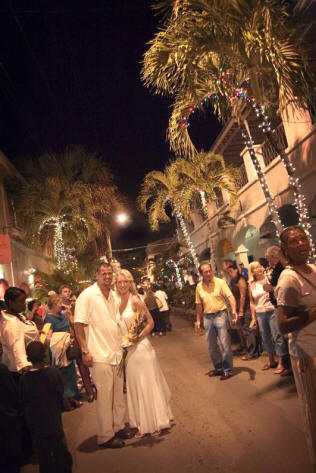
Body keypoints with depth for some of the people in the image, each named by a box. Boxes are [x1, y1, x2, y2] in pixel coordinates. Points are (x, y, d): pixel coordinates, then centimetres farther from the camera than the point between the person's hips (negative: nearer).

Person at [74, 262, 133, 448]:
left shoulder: (114, 296, 10)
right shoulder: (87, 296, -10)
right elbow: (78, 325, -12)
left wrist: (122, 346, 14)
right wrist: (85, 351, -15)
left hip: (117, 354, 7)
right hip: (99, 356, -6)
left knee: (119, 393, 16)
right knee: (104, 396, 2)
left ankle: (119, 426, 33)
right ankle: (105, 436, 17)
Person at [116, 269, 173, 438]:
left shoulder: (135, 300, -13)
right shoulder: (118, 302, 4)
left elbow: (150, 323, -12)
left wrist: (137, 339, -19)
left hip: (140, 347, -6)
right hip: (127, 350, 6)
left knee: (148, 384, 6)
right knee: (134, 386, 15)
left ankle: (156, 422, 24)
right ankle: (143, 425, 30)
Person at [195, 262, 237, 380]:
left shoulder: (220, 282, -9)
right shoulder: (199, 287, 5)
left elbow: (230, 296, -17)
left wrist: (234, 310, -32)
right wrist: (198, 320, 13)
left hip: (220, 315, -5)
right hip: (207, 317, 5)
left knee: (225, 344, -2)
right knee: (212, 345, 13)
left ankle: (228, 370, 12)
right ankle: (218, 368, 30)